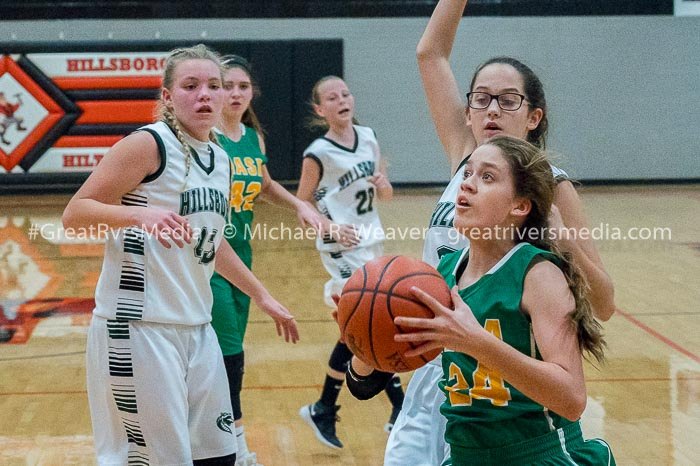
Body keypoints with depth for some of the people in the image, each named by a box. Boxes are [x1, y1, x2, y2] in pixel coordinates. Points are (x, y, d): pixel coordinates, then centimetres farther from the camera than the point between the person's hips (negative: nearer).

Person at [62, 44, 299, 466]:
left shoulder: (221, 160, 12)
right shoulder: (148, 145, -10)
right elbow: (74, 213, -13)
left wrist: (261, 295, 29)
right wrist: (140, 214, -29)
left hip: (196, 329, 8)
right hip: (138, 328, -8)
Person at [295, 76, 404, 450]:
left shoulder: (368, 138, 5)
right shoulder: (319, 153, -11)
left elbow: (386, 195, 14)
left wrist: (383, 186, -9)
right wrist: (331, 228, -20)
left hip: (371, 243, 7)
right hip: (343, 250, -7)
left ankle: (324, 411, 22)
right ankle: (403, 411, 0)